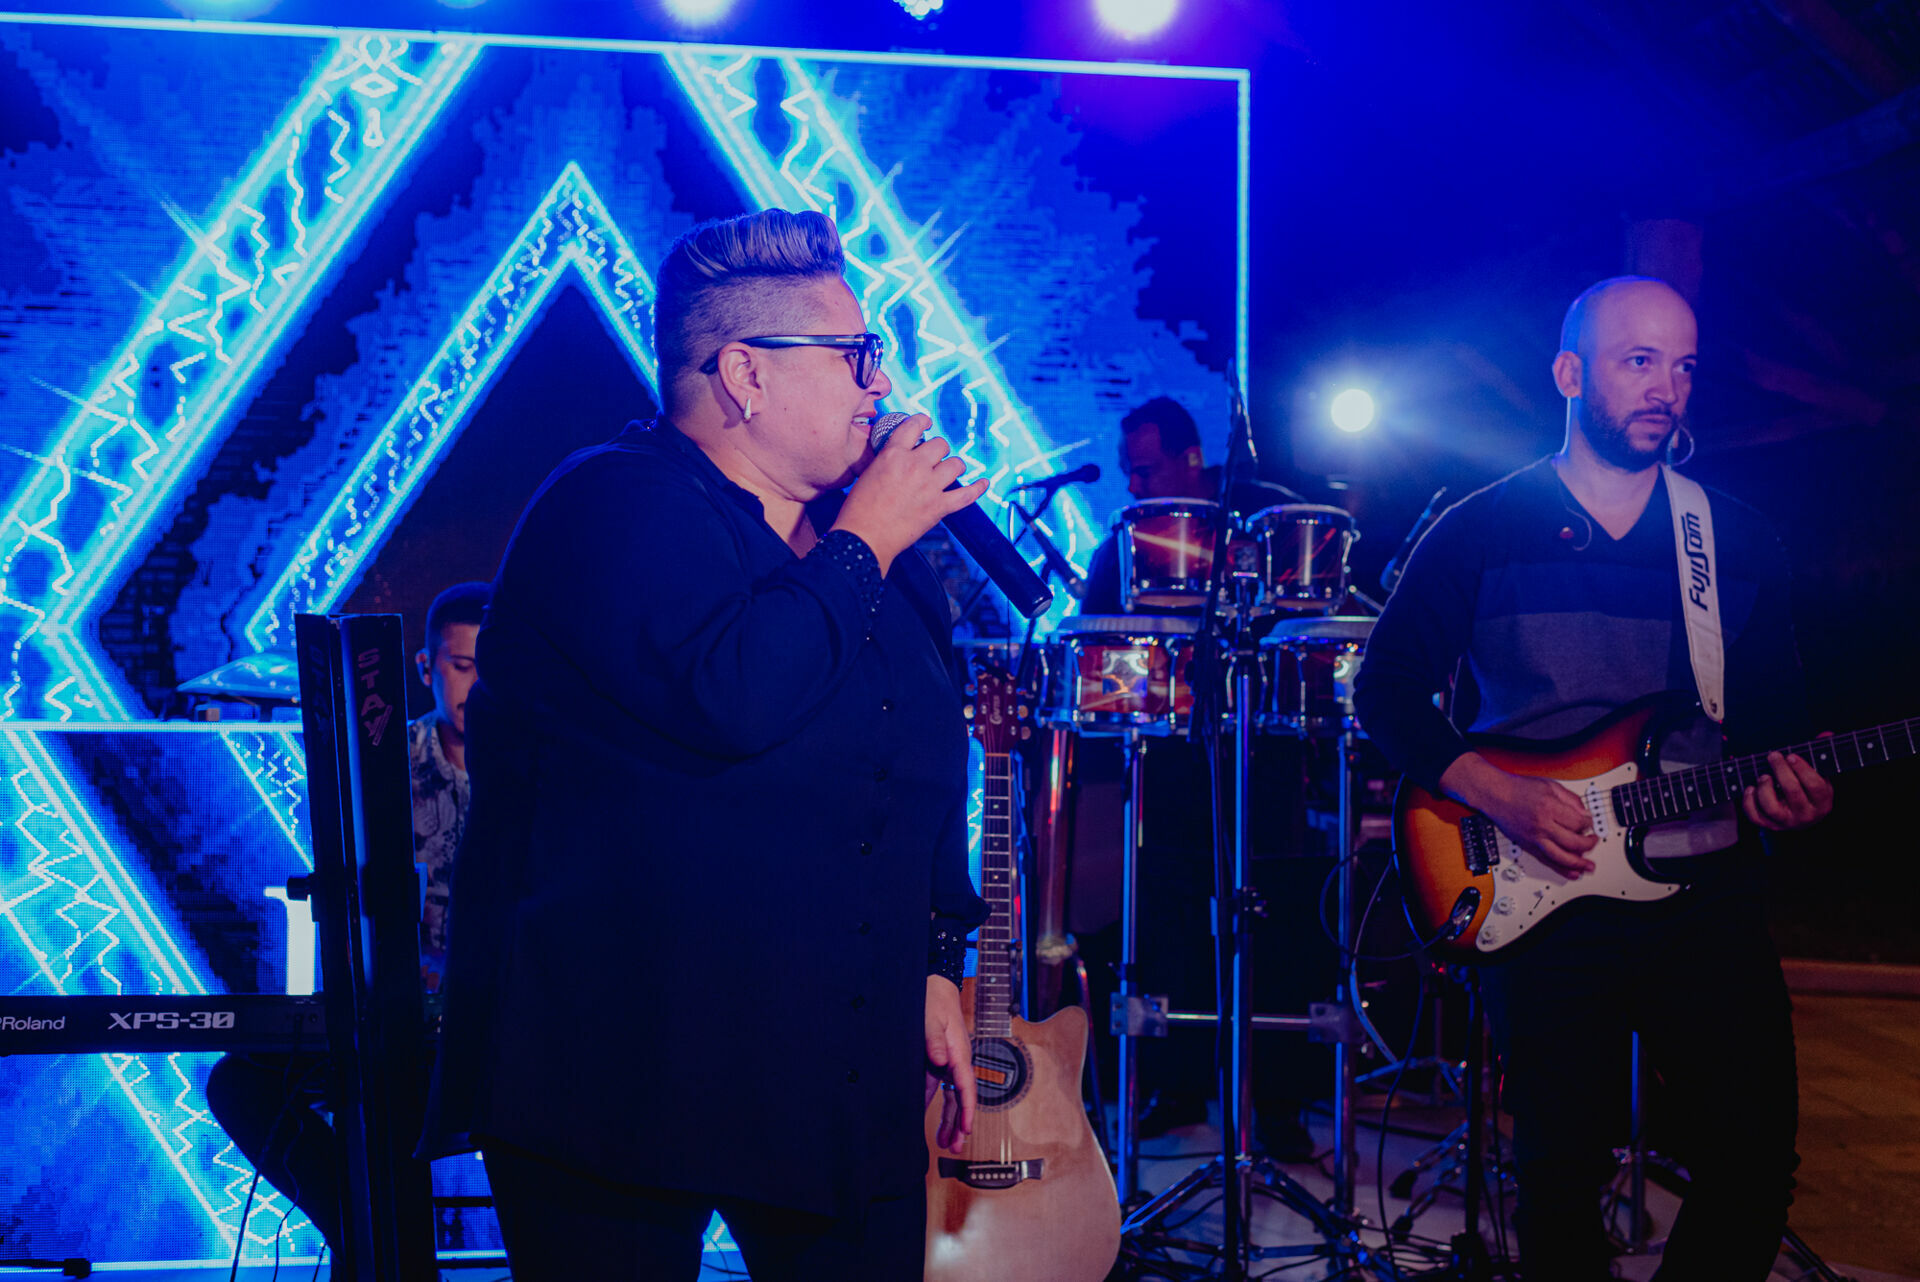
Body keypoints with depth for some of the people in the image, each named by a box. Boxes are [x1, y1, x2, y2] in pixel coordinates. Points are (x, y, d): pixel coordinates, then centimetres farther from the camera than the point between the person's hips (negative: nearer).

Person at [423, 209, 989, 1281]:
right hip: (620, 1069, -6)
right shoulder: (618, 507, -13)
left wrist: (937, 967, 11)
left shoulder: (873, 540, 11)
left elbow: (927, 779, 18)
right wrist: (865, 543, -17)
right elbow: (731, 697, -31)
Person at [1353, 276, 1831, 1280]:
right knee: (1563, 1171, 5)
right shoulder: (1477, 533, -1)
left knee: (1753, 1162, 1)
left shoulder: (1740, 542, 8)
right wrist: (1500, 794, -14)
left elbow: (1778, 717, 13)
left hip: (1704, 885, 3)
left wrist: (1787, 784, -10)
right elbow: (1387, 691, -1)